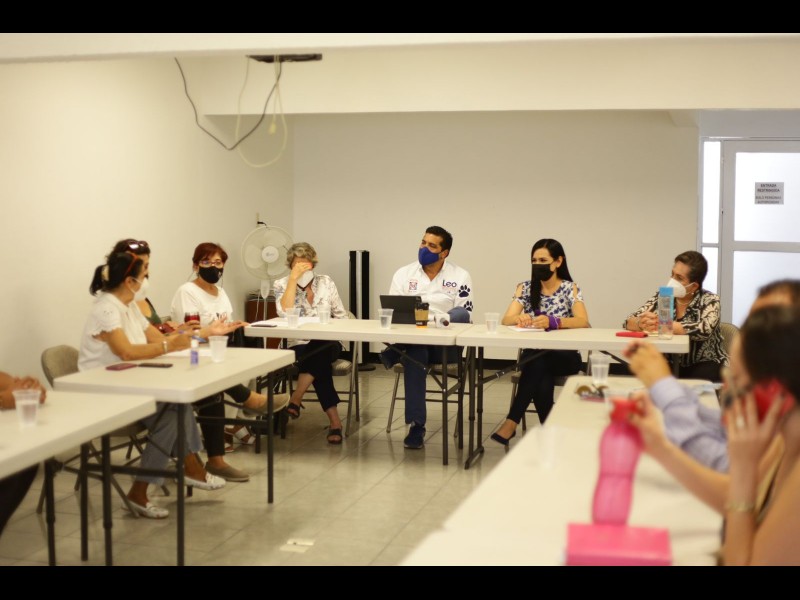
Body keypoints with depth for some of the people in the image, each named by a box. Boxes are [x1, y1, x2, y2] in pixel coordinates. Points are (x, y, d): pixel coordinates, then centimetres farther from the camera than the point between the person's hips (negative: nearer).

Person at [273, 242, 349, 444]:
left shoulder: (326, 282, 7)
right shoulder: (282, 285, 0)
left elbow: (341, 315, 10)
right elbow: (284, 313, -19)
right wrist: (293, 278, -19)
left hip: (327, 344, 2)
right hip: (299, 345, -2)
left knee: (318, 352, -35)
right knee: (320, 363, -34)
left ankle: (296, 399, -30)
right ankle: (334, 420, -33)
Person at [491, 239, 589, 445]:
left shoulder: (570, 289, 1)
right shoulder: (525, 288, 9)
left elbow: (583, 321, -17)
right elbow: (506, 319, -3)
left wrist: (553, 322, -35)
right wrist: (520, 318, -29)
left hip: (565, 356, -2)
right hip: (534, 356, 2)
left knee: (537, 360, -35)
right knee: (542, 379, -34)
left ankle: (511, 422, -33)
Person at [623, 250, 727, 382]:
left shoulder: (709, 301, -10)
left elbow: (704, 329, -30)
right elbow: (629, 321, -5)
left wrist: (660, 325, -32)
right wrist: (641, 323, -29)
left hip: (703, 365, -3)